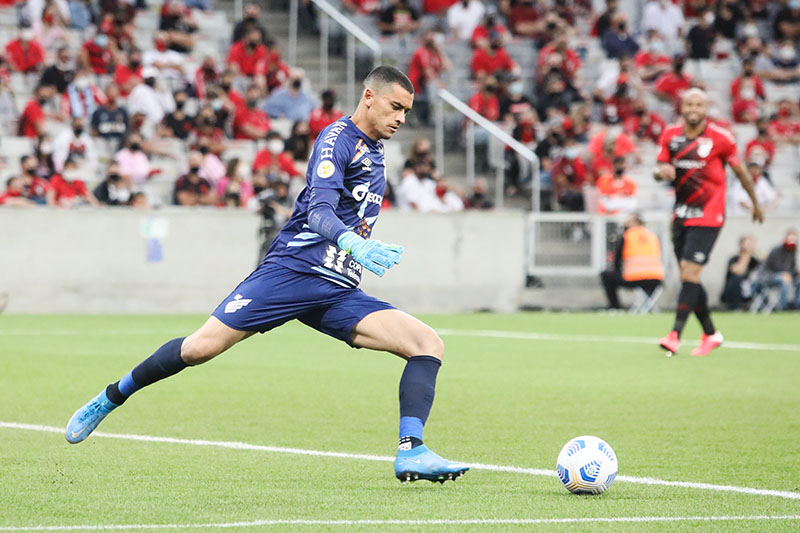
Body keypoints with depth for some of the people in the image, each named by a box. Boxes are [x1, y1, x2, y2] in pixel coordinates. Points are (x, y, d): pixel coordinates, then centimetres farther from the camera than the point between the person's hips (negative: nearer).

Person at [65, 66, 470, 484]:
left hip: (339, 293, 7)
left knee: (428, 344, -12)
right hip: (292, 271, -7)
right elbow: (318, 210, -23)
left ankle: (411, 452, -23)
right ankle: (111, 398, 9)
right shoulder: (338, 138, -6)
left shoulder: (375, 153, 19)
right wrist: (355, 243, -39)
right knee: (202, 346, -14)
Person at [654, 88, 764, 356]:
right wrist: (661, 171, -15)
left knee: (689, 273, -16)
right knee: (689, 277, 8)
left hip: (708, 216, -5)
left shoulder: (720, 138, -7)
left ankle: (675, 335, -20)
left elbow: (740, 171, 5)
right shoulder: (671, 136, 4)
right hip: (681, 216, 5)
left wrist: (756, 203, 15)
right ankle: (710, 334, 22)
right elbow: (660, 169, 11)